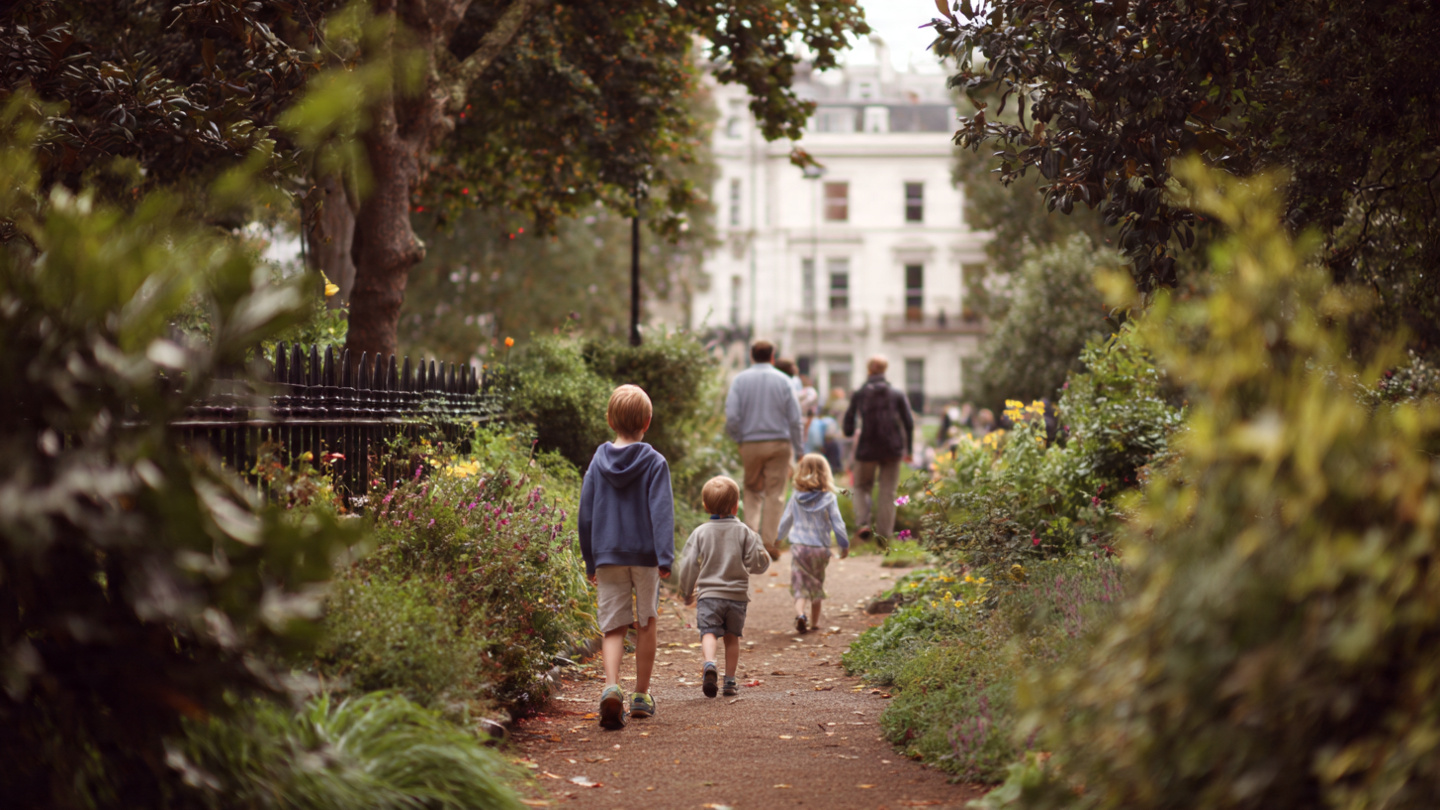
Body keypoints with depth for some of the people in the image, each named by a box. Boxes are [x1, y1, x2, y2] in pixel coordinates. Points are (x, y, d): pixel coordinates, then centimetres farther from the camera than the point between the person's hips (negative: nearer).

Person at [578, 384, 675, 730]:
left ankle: (612, 686, -23)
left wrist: (590, 561, 16)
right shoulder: (654, 463, -5)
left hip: (607, 558, 2)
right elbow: (661, 512, -14)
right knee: (645, 625, 13)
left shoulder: (598, 463, 4)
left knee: (613, 628, 2)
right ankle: (641, 695, 21)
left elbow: (585, 515, 7)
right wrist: (666, 557, -17)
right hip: (644, 555, -2)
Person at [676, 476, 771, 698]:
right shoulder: (744, 532, 0)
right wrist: (758, 544, 19)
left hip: (709, 594, -2)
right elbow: (758, 564, 0)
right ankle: (730, 680, 17)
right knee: (732, 637, 15)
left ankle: (710, 664, -37)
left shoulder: (700, 532, 0)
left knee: (708, 632, -9)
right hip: (737, 594, 2)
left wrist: (687, 593, 13)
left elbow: (688, 565, -1)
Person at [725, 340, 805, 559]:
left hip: (750, 444, 1)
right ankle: (769, 541, 1)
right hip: (779, 443, -1)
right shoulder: (782, 380, 0)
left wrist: (738, 438, 10)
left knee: (752, 491, 14)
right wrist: (799, 450, 7)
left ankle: (750, 536, -1)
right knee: (775, 493, 4)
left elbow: (731, 416, -6)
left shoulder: (740, 380, 0)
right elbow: (794, 419, 0)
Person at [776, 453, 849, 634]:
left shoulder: (796, 497, -1)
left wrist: (780, 537, 30)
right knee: (817, 584, 15)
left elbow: (785, 521, 10)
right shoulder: (828, 498, -9)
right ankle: (815, 621, 23)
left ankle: (800, 613, -24)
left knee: (800, 584, 2)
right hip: (820, 548, 0)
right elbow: (837, 524, -5)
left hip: (799, 546, 0)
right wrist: (844, 545, 8)